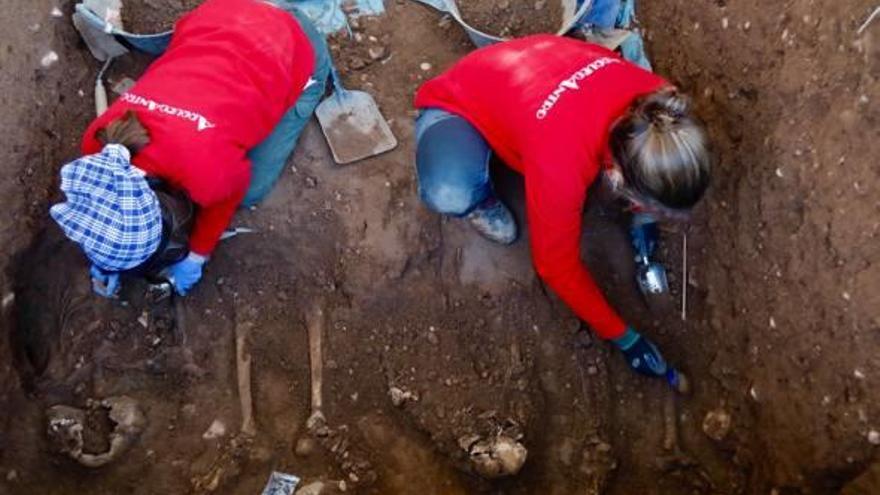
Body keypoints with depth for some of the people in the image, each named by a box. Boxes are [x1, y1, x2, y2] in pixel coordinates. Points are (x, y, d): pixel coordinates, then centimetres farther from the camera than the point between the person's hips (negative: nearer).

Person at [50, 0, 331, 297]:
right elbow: (106, 182, 4)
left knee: (250, 192, 7)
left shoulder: (206, 169, -39)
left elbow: (231, 192, -12)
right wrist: (107, 250, 7)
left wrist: (197, 255, 0)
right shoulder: (101, 139, -22)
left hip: (292, 50, -4)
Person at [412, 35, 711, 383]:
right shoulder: (561, 162, -41)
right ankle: (477, 198, -1)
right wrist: (622, 336, -15)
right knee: (449, 195, -38)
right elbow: (557, 264, -24)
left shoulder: (657, 100, -24)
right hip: (457, 106, -6)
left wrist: (644, 218, 4)